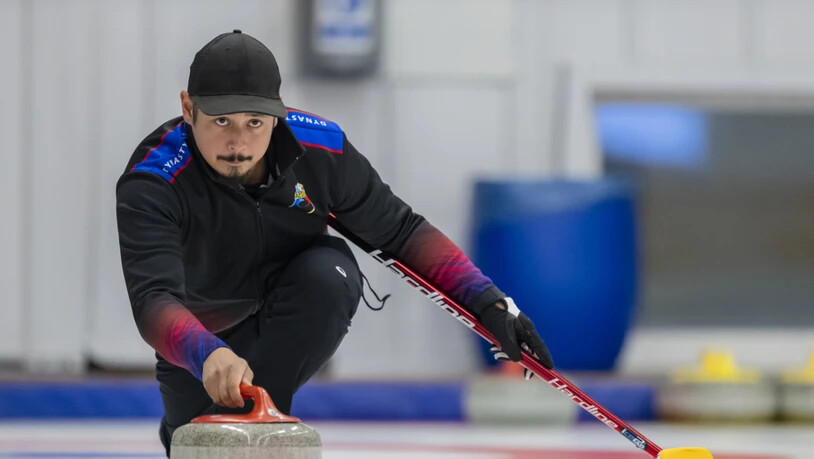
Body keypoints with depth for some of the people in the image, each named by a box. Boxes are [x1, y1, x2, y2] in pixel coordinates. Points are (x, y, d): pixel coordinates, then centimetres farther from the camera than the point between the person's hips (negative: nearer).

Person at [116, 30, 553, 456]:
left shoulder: (320, 149, -24)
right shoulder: (152, 184, -34)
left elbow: (401, 230, -10)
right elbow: (152, 300, -47)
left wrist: (485, 300, -20)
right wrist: (208, 356, -67)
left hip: (301, 319, 1)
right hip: (200, 335, -1)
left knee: (327, 273, -31)